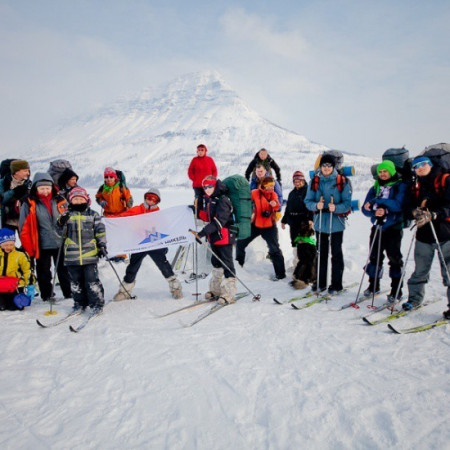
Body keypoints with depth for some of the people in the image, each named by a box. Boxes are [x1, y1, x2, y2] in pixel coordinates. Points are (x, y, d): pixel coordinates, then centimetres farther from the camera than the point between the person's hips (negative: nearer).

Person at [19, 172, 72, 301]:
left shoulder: (60, 201, 2)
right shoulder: (29, 204, -4)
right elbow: (24, 227, -2)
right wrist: (29, 247, -6)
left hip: (61, 243, 2)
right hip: (42, 245, -2)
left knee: (64, 271, 13)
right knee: (44, 272, 11)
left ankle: (69, 294, 24)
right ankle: (47, 295, 25)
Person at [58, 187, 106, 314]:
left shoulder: (93, 215, 5)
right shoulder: (67, 215, 8)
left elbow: (100, 231, 7)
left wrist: (102, 246, 0)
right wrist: (61, 224, -12)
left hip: (90, 254, -2)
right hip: (72, 255, 3)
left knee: (92, 280, -2)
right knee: (76, 281, 11)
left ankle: (97, 304, 8)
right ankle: (79, 303, 25)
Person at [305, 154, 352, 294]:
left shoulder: (342, 182, -5)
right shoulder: (314, 182, 3)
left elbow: (347, 203, -7)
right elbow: (308, 201, 2)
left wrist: (336, 208, -26)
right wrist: (316, 205, -19)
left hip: (336, 224, -3)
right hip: (320, 223, 3)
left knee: (336, 254, 6)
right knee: (321, 253, 13)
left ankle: (336, 284, 16)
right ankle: (320, 283, 24)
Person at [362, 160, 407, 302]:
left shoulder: (400, 186, -3)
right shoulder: (375, 187, 10)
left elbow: (398, 205, -19)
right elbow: (365, 208, 3)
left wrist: (379, 201, -25)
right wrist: (375, 211, -18)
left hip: (393, 228, -4)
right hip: (377, 226, 5)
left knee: (394, 258, 1)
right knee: (374, 256, 11)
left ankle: (396, 290, 9)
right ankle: (373, 285, 25)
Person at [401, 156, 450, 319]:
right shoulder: (417, 186, 15)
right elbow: (411, 205, 11)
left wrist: (432, 215, -24)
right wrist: (415, 211, -12)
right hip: (424, 234, 5)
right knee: (420, 271, 12)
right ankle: (415, 299, 26)